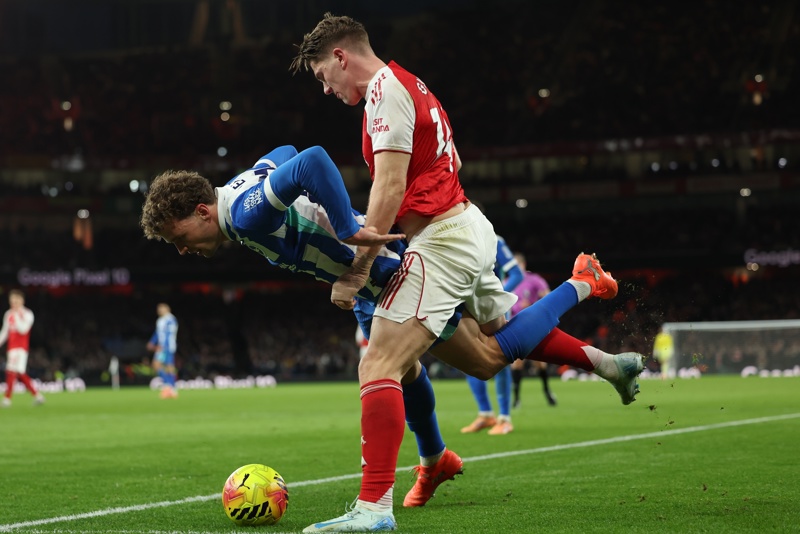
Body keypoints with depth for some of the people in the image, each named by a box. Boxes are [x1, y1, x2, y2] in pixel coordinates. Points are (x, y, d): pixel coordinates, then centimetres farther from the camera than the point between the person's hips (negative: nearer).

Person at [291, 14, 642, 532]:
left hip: (442, 239, -10)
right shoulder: (406, 85, 18)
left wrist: (356, 272, -18)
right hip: (469, 228, 10)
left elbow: (390, 187, -19)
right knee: (504, 342, 29)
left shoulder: (386, 89, -11)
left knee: (379, 367, -18)